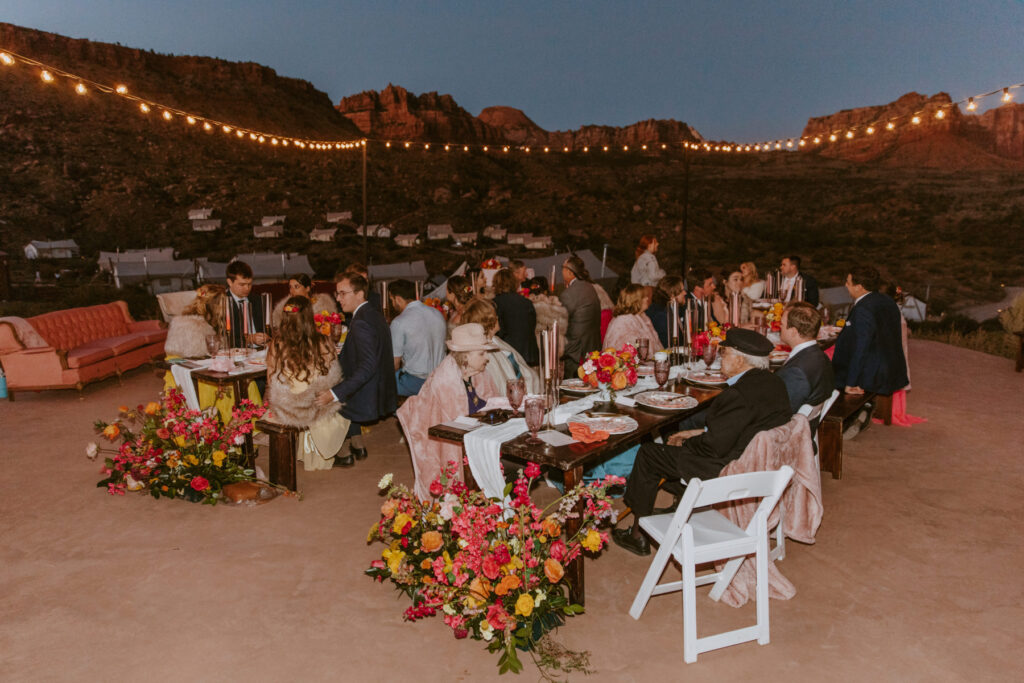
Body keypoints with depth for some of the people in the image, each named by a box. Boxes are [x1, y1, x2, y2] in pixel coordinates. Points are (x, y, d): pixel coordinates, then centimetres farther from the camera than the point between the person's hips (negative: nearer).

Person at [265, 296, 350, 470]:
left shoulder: (275, 345, -11)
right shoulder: (322, 343, -16)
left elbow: (271, 382, -1)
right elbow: (334, 378, -6)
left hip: (285, 413, 3)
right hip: (317, 410, -2)